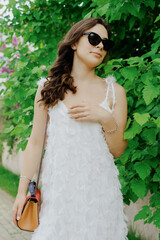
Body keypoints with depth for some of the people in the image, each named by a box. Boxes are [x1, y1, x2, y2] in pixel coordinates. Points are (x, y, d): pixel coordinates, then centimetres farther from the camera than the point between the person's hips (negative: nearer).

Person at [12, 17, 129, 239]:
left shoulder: (114, 91, 3)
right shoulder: (48, 88, 3)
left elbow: (118, 151, 2)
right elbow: (35, 142, 3)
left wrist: (106, 119, -15)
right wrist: (22, 191, 2)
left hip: (99, 188, 1)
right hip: (58, 186, 0)